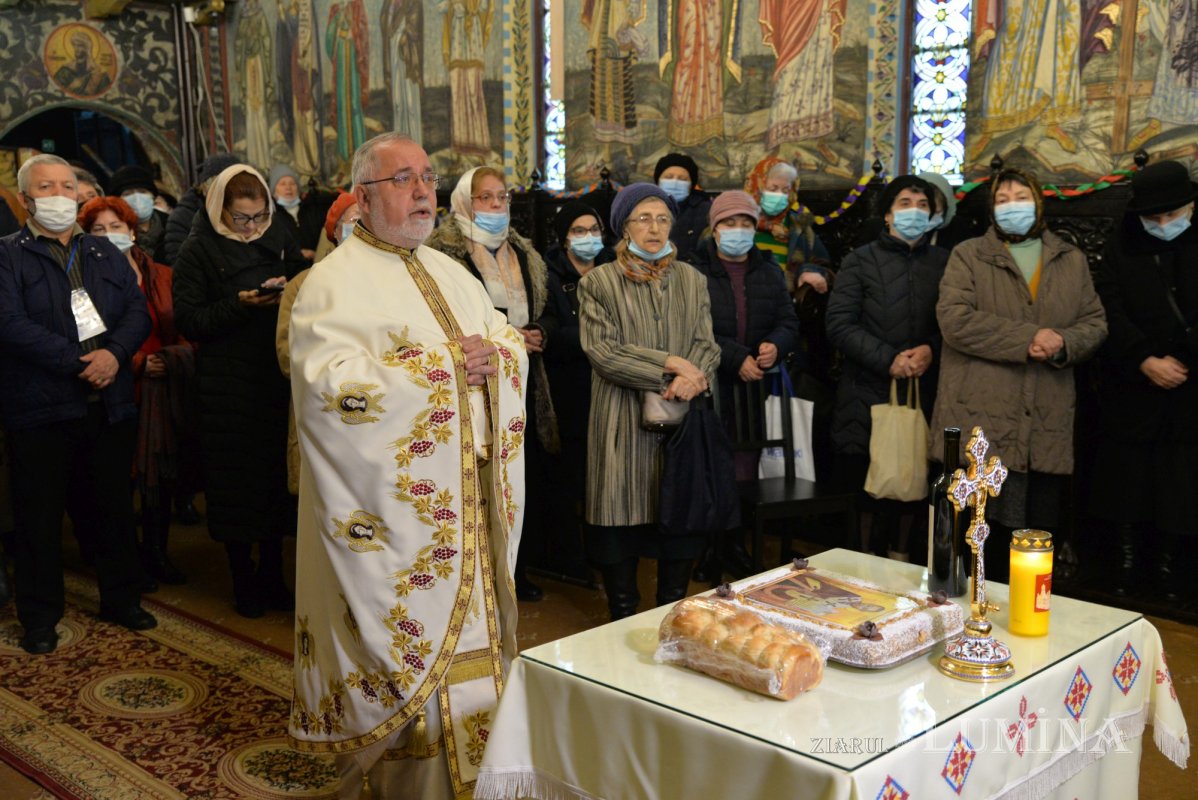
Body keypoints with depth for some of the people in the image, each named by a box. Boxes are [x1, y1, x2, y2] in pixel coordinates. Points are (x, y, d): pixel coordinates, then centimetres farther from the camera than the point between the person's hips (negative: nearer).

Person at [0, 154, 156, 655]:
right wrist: (78, 362, -19)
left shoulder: (105, 253, 14)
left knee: (114, 506, 13)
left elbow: (138, 311, 5)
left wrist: (114, 353, -14)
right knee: (40, 514, 5)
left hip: (110, 405, 4)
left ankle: (121, 598, 29)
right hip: (41, 409, -4)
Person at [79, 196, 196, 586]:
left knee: (162, 476, 6)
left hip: (163, 391, 3)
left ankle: (157, 553, 23)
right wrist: (137, 364, -12)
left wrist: (172, 358, -8)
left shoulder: (163, 277, 8)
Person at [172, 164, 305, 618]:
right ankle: (244, 580, 18)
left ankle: (272, 575, 22)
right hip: (228, 384, -3)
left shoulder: (280, 243, 10)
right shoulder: (199, 252, -1)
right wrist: (240, 304, -19)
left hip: (278, 376, 3)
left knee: (277, 474, 8)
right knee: (237, 481, 3)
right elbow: (188, 321, -7)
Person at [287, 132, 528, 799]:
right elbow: (328, 384, -22)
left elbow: (511, 342, 18)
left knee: (467, 633, 13)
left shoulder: (452, 275, 16)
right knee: (406, 643, 0)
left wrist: (495, 356, -7)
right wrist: (440, 370, -18)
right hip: (392, 508, -7)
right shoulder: (335, 283, -8)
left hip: (469, 502, 7)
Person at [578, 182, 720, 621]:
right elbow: (601, 350, -10)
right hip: (623, 421, -3)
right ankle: (623, 617, 15)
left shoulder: (691, 279, 12)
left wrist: (691, 378, -17)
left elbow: (707, 344, 5)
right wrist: (668, 363, -15)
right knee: (622, 519, 0)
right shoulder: (598, 282, 1)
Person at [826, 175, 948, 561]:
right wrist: (888, 359, -12)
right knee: (871, 485, 3)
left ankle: (900, 557, 23)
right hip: (869, 392, -2)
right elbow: (839, 324, -4)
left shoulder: (943, 262, 12)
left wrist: (931, 349, -11)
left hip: (923, 391, 2)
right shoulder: (861, 261, 5)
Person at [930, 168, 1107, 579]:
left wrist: (1064, 344, -9)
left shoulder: (1071, 260, 17)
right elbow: (954, 319, -9)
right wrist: (1028, 339, -15)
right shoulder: (968, 256, 5)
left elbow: (1095, 322, 14)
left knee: (1040, 526, 8)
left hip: (1047, 422, 4)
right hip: (980, 417, -3)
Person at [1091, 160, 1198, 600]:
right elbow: (1109, 312, -3)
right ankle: (1129, 560, 18)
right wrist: (1145, 361, -14)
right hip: (1132, 387, 0)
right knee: (1129, 477, 5)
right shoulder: (1122, 248, 6)